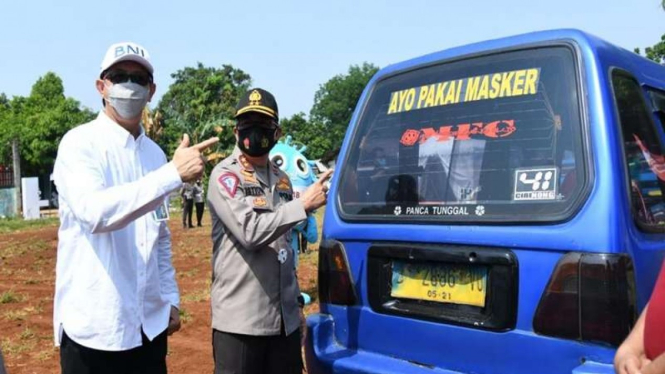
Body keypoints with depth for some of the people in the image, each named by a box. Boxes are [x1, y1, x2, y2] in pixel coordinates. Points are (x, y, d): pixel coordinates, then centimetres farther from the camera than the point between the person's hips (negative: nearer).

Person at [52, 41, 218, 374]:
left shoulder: (154, 153, 8)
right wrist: (174, 173, -31)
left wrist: (170, 297, 11)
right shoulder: (79, 144, -9)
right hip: (94, 328, -5)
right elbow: (95, 211, -29)